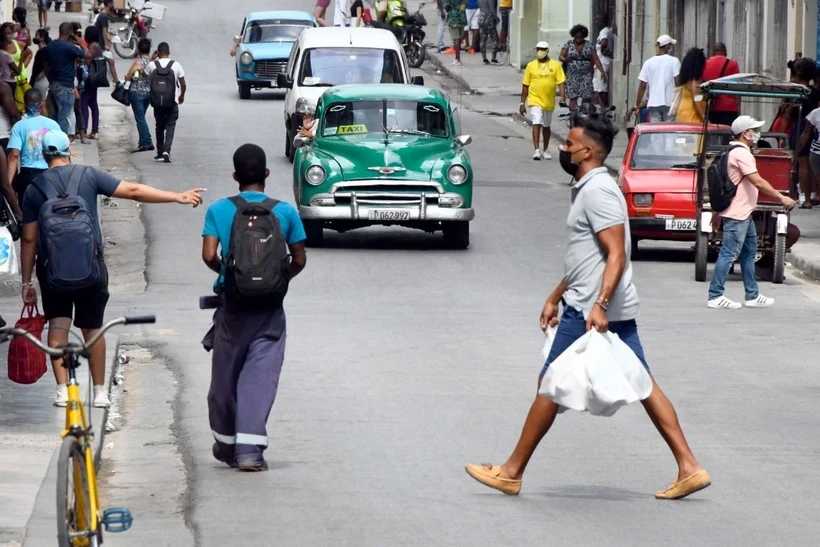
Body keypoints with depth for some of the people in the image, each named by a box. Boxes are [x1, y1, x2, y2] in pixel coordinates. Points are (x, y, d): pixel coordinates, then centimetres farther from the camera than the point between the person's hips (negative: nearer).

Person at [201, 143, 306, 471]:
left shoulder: (219, 210, -2)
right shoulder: (285, 212, -2)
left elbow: (209, 255, -10)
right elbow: (299, 260, 1)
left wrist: (225, 271, 11)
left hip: (232, 303, 1)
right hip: (269, 306, -1)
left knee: (226, 373, 14)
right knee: (261, 374, -2)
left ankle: (225, 443, 27)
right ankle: (249, 449, -13)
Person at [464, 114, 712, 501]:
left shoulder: (597, 191, -14)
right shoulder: (588, 189, 18)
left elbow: (616, 255, -22)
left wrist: (599, 305, -30)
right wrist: (555, 297, 27)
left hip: (592, 311, -10)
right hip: (616, 310, 10)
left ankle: (512, 473, 6)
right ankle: (688, 468, 2)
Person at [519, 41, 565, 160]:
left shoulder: (555, 65, 1)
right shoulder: (531, 66, 2)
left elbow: (561, 82, -3)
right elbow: (525, 85, 5)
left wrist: (563, 96, -19)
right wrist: (522, 103, 4)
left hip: (549, 101, 2)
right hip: (535, 100, -1)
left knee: (546, 126, 15)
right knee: (536, 124, -13)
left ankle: (545, 151, 27)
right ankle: (537, 150, -16)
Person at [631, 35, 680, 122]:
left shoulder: (649, 62, 6)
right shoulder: (673, 61, -4)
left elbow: (642, 86, 6)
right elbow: (678, 82, -9)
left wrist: (637, 105, 12)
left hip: (653, 103, 3)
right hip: (669, 102, -3)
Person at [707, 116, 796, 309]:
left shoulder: (735, 151, 15)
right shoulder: (741, 153, -17)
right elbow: (758, 182, -23)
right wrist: (782, 197, -17)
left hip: (744, 213, 11)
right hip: (737, 214, -11)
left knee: (749, 252, 15)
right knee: (729, 254, -8)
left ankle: (752, 295, 19)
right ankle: (715, 297, -5)